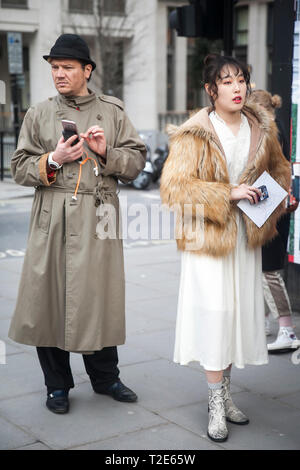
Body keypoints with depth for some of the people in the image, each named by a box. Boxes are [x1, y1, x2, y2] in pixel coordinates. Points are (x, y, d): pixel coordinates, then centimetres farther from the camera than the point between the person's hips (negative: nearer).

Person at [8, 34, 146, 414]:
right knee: (49, 297, 1)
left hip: (98, 221, 0)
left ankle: (105, 377, 24)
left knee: (100, 297, 5)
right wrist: (53, 160, -9)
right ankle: (57, 385, 17)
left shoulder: (112, 111, 10)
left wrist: (105, 153, -9)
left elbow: (136, 161, 9)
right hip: (52, 221, 0)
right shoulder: (38, 115, 10)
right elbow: (20, 168, 8)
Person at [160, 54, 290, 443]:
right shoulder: (193, 135, -11)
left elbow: (279, 169, 21)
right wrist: (228, 194, -23)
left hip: (246, 236, 5)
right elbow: (173, 188, -17)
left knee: (239, 315, 11)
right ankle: (216, 405, 8)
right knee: (215, 316, -6)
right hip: (207, 237, -5)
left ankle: (225, 393, 27)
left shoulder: (262, 128, 5)